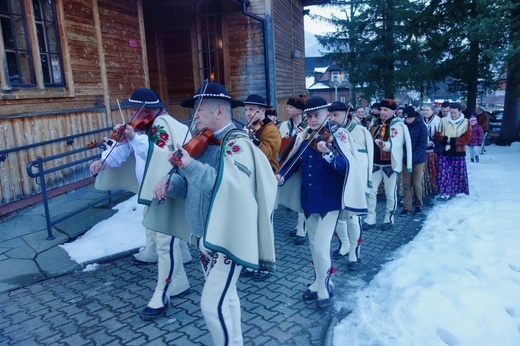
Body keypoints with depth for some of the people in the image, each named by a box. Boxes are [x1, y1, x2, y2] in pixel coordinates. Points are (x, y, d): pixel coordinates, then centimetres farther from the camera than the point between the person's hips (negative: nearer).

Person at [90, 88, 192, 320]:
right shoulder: (142, 126, 8)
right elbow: (124, 148, 7)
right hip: (151, 188, 10)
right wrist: (104, 161, -9)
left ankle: (163, 294, -2)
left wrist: (135, 138, -40)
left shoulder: (163, 126, -19)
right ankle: (150, 252, 52)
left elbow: (160, 155, -34)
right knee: (152, 226, 28)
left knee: (165, 241, -8)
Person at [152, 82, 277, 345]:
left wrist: (190, 166, -37)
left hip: (226, 238, -9)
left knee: (212, 304, -5)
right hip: (204, 237, 9)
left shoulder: (237, 143, -16)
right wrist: (171, 183, -10)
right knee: (225, 297, 22)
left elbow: (229, 186, -32)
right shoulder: (203, 143, 9)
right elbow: (189, 181, 10)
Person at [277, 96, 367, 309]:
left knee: (321, 247, -7)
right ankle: (320, 282, 37)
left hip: (329, 199, -5)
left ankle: (324, 289, 17)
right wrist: (281, 176, -11)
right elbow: (294, 162, 8)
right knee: (314, 246, 17)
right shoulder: (303, 138, 6)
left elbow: (345, 167, -22)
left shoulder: (337, 136, -10)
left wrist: (327, 153, -39)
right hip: (309, 199, 6)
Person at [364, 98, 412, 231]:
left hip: (390, 164, -6)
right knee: (370, 191, 4)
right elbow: (370, 142, 21)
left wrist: (382, 144, -44)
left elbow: (395, 144, -25)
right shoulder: (377, 125, 11)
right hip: (376, 164, 6)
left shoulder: (397, 125, -10)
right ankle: (370, 219, 13)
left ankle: (389, 219, 21)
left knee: (390, 194, 5)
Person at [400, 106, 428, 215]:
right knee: (406, 184, 5)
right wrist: (404, 155, -14)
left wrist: (413, 157, -24)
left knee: (417, 184, 6)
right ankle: (406, 207, 13)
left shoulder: (421, 126, -10)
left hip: (418, 160, -3)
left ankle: (418, 205, 25)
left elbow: (422, 145, -13)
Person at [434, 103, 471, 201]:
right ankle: (445, 192, 3)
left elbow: (467, 138, -7)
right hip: (444, 152, 1)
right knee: (444, 172, -2)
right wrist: (445, 139, -16)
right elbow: (437, 134, 2)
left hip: (458, 152, -1)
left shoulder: (465, 123, 0)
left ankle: (454, 191, 21)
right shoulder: (443, 121, 4)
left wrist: (453, 141, -16)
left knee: (457, 172, 7)